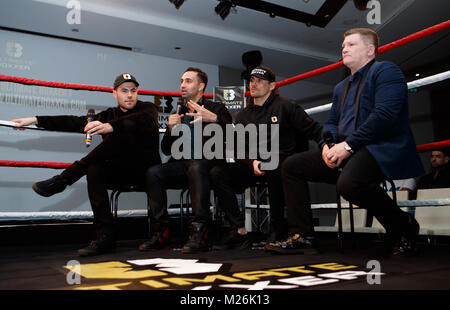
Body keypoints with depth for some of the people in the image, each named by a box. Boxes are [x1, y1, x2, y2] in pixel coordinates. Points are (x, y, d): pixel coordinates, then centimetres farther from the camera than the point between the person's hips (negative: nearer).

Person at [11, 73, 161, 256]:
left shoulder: (148, 109, 2)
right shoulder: (109, 116, 18)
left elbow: (142, 120, -24)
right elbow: (75, 122, 11)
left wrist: (110, 126, -42)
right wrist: (35, 120, 4)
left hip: (146, 170, -5)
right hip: (121, 172, 5)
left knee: (122, 130, -28)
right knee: (95, 169, -28)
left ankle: (63, 180, -25)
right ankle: (105, 237, -32)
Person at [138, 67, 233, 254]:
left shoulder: (217, 109, 11)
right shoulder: (178, 113, 23)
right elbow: (166, 150, 17)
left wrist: (214, 119, -28)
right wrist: (171, 129, -3)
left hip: (206, 163, -4)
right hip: (182, 165, 4)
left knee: (196, 167, -37)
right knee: (153, 173, -22)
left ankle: (199, 232, -37)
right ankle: (161, 232, -20)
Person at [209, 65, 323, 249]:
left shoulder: (284, 106, 7)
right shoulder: (243, 116, 19)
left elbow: (314, 130, 1)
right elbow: (238, 150, 14)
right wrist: (252, 162, -7)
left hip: (282, 163, -4)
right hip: (252, 167, 4)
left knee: (273, 169, -39)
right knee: (217, 173, -18)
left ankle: (277, 228, -21)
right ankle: (239, 228, -15)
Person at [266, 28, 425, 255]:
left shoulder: (385, 71, 0)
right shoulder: (341, 87, 27)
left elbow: (385, 114, -15)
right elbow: (331, 122, 21)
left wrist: (348, 145, -19)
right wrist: (327, 144, -3)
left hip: (381, 149, -8)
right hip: (345, 153, 9)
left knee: (348, 183, -37)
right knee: (291, 166, -2)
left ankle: (402, 225, -9)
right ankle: (302, 236, -4)